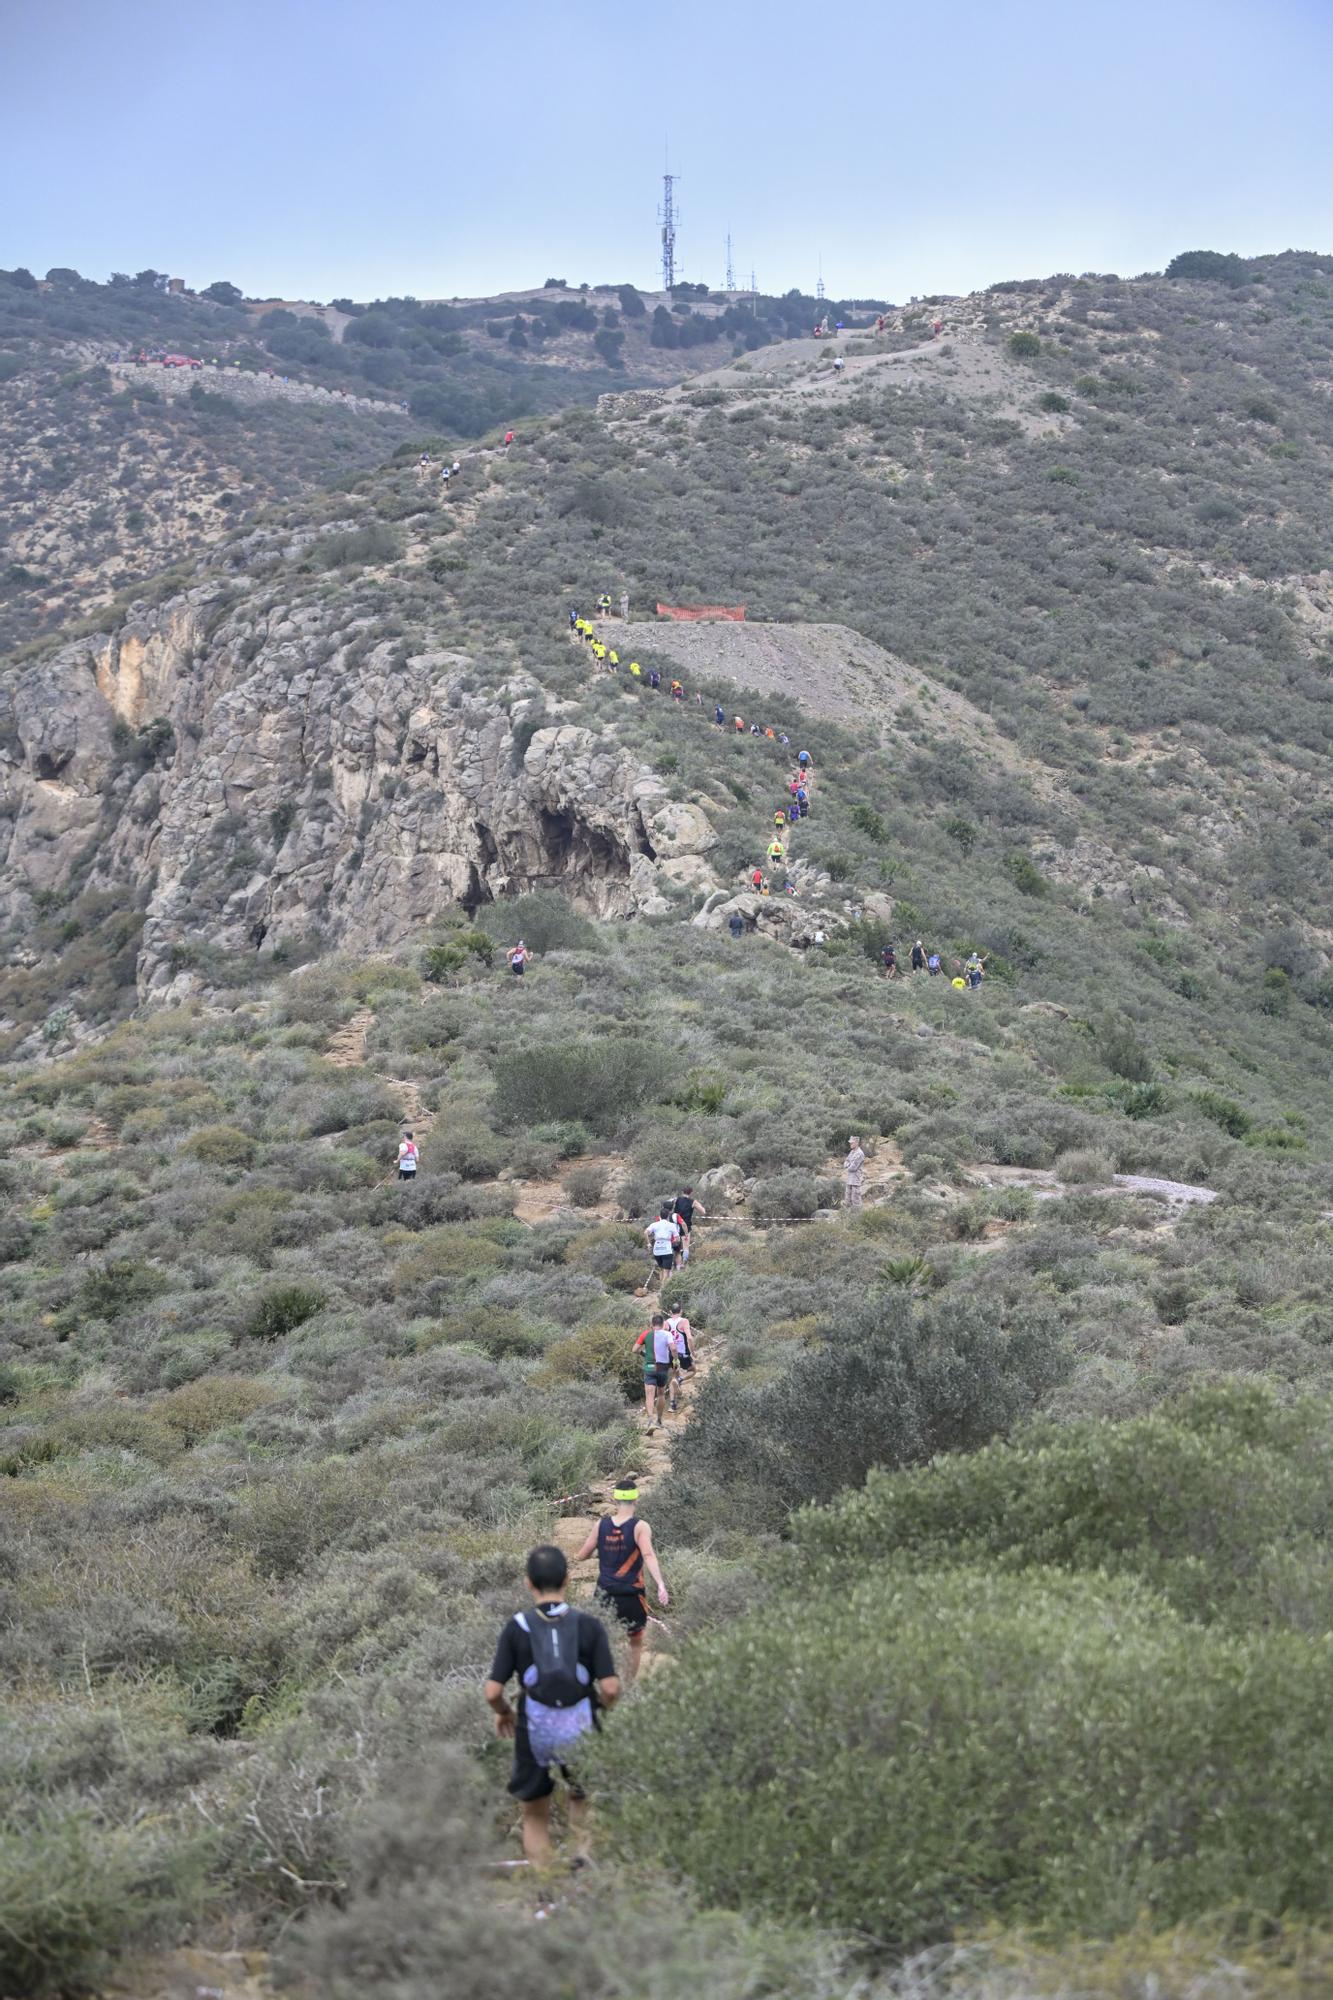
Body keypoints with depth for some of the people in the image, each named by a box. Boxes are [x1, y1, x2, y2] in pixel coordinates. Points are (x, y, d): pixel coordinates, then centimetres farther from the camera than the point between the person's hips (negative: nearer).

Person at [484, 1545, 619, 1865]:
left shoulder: (517, 1628, -6)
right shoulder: (589, 1625, -6)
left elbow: (492, 1692, -9)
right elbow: (611, 1687, -12)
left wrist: (503, 1713, 12)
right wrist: (606, 1705, 10)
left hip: (534, 1733, -1)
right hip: (581, 1731, 1)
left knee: (535, 1818, 18)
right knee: (582, 1803, 24)